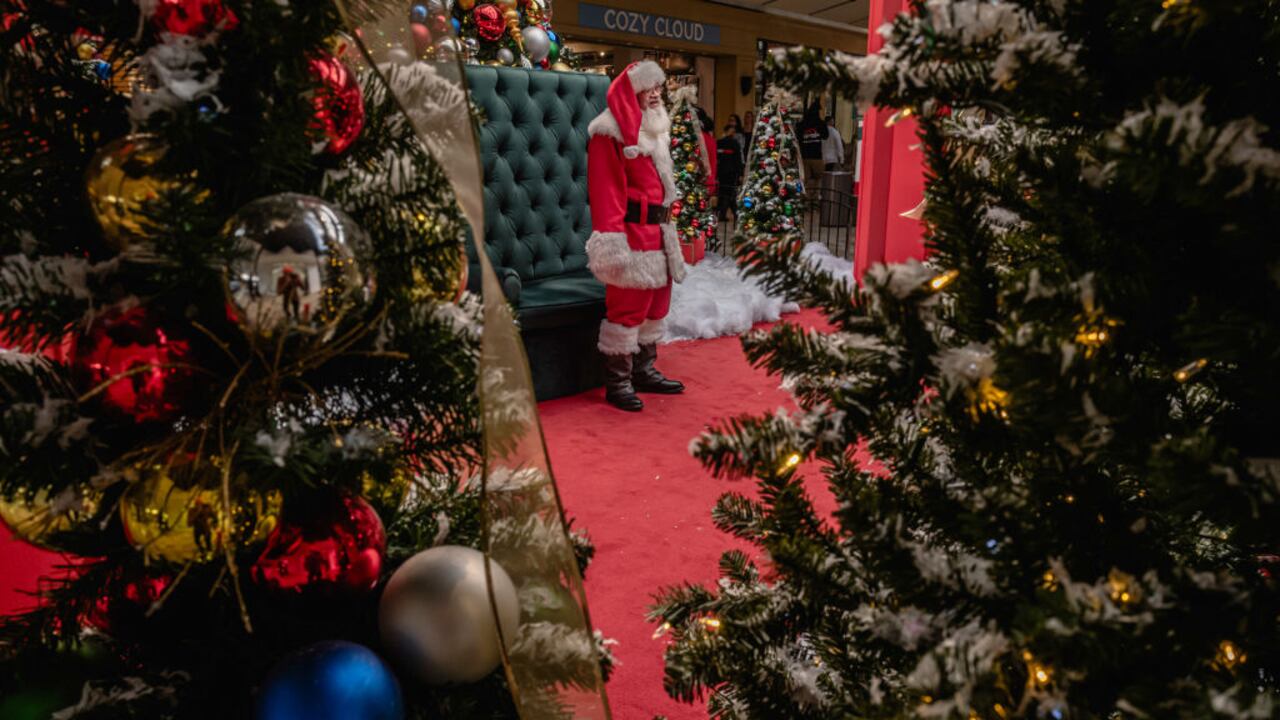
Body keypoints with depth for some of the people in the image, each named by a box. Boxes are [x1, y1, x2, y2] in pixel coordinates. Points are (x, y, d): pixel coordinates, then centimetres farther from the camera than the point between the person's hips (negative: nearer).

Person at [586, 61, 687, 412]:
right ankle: (617, 382, 5)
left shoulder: (655, 127, 19)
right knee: (628, 306, -6)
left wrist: (665, 221, 19)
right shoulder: (611, 131, -9)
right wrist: (611, 238, -22)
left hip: (658, 229, 10)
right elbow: (605, 188, -16)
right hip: (632, 230, -9)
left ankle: (644, 371, 28)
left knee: (656, 303, 14)